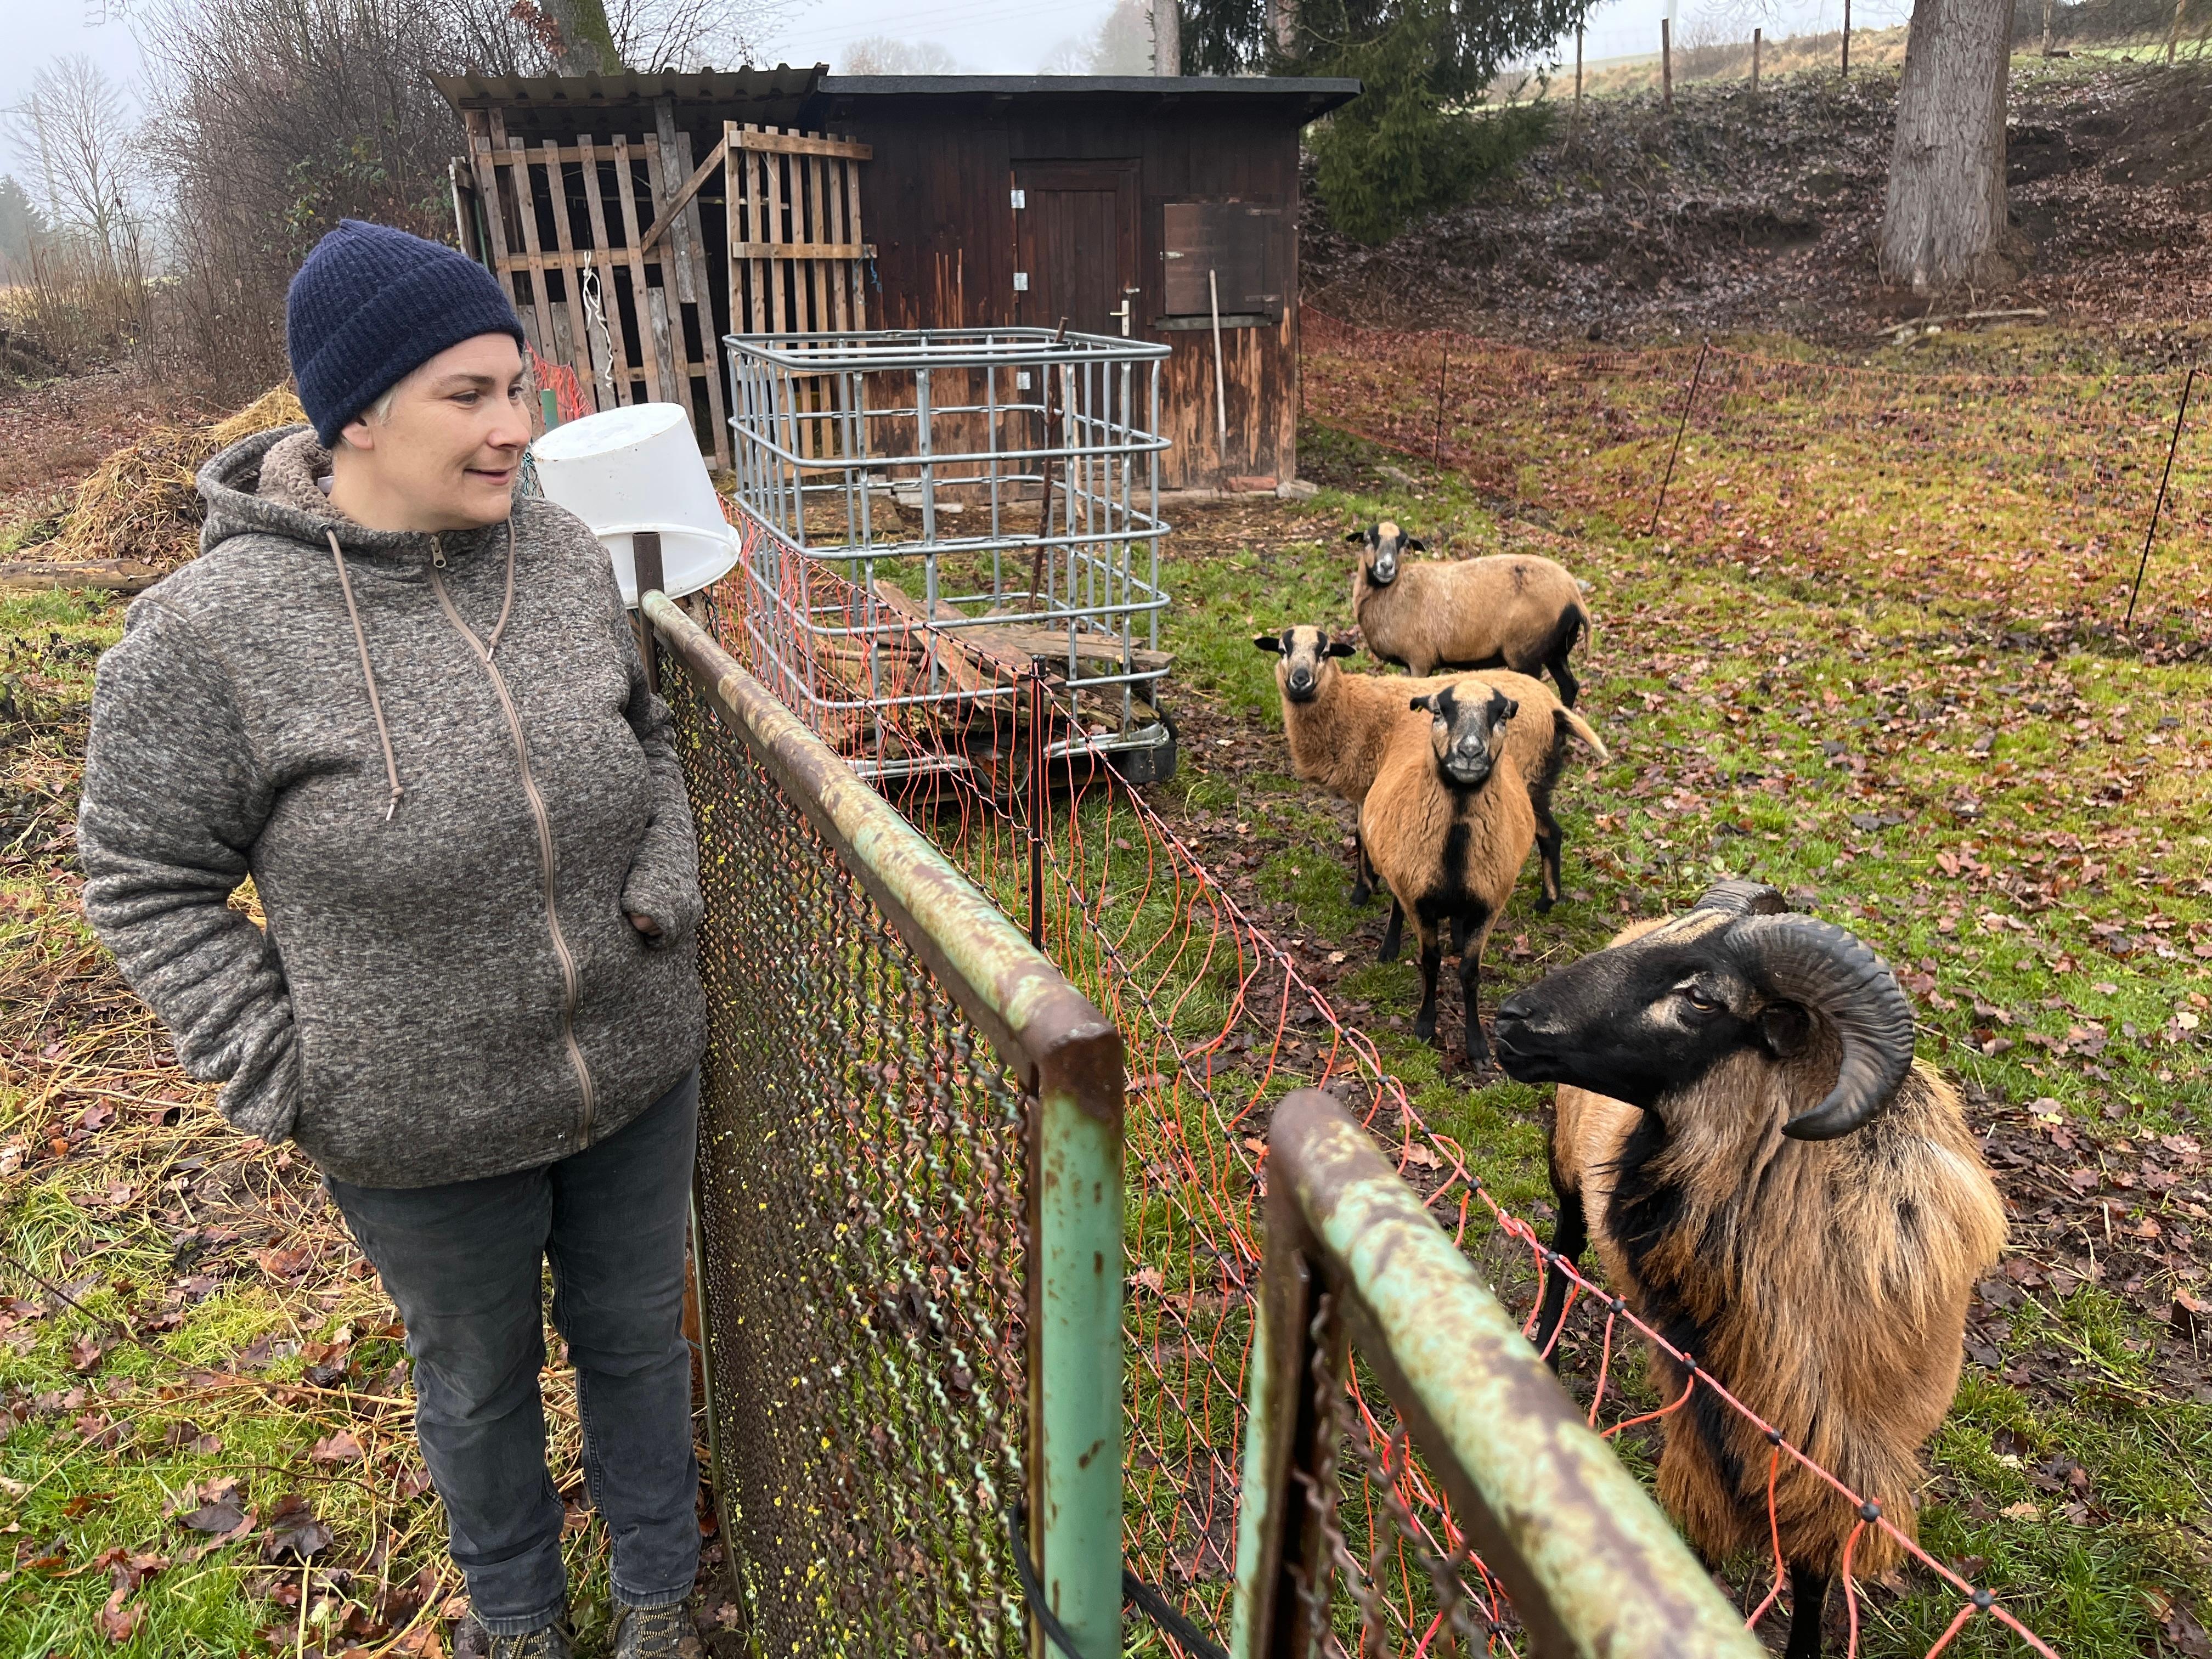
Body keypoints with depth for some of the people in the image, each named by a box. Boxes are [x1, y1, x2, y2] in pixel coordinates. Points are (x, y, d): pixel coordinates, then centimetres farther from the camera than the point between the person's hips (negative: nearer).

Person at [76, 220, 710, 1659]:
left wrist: (667, 889, -6)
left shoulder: (561, 554, -7)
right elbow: (146, 879, -8)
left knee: (638, 1337, 22)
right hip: (427, 1129, -3)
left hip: (639, 1070, 3)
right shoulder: (213, 632, -19)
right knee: (480, 1377, 22)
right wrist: (276, 1077, -12)